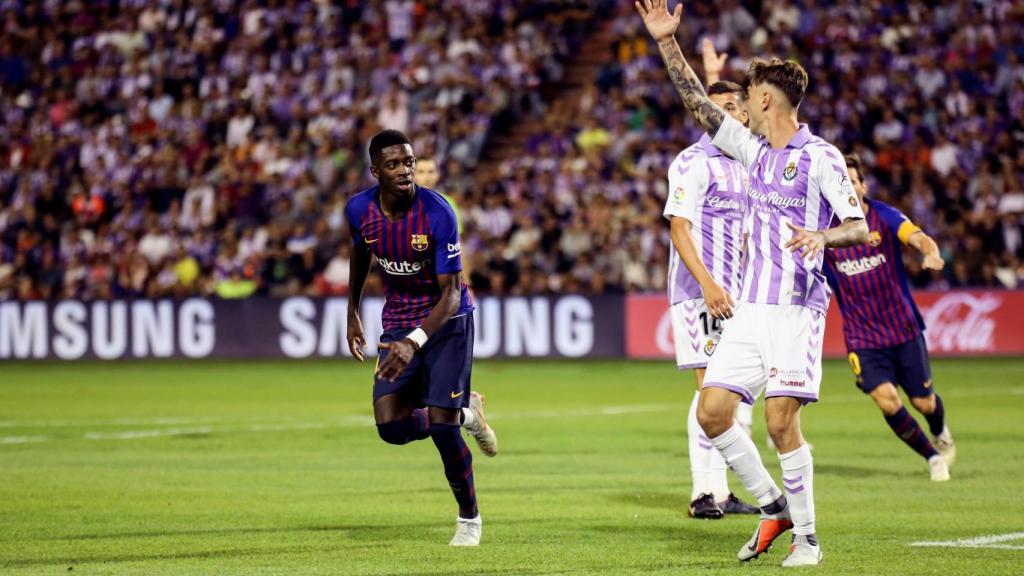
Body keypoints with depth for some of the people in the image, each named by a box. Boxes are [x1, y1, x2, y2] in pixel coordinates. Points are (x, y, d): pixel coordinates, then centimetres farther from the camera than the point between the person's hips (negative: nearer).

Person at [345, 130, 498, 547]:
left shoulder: (436, 212, -25)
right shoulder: (359, 210, -12)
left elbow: (451, 292, -24)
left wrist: (415, 342, -37)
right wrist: (353, 313, 20)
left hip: (446, 322, -4)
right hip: (398, 322, 4)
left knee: (441, 425, -13)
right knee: (391, 427, -10)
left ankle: (469, 518, 11)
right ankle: (466, 413, 21)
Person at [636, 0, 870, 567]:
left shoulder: (820, 157, -6)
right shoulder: (754, 150, 15)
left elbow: (858, 226, -9)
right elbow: (700, 105, 16)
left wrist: (821, 236, -29)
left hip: (797, 306, -7)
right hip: (749, 307, 7)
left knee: (781, 421, -13)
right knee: (711, 411, -1)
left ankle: (805, 537, -1)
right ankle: (773, 507, 13)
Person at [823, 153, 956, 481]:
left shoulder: (884, 217, -9)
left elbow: (919, 238, -24)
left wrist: (931, 254, -48)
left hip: (903, 327, 0)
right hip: (862, 337, 0)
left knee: (923, 402, 7)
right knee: (886, 399, -18)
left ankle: (941, 434, 45)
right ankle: (933, 457, 5)